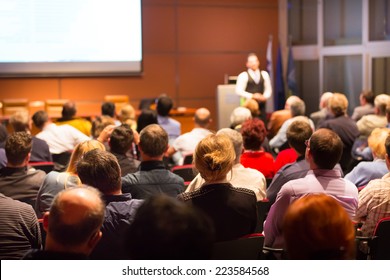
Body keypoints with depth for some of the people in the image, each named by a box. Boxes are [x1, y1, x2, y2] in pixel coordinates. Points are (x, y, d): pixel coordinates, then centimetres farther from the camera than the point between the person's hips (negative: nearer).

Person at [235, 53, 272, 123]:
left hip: (261, 105, 4)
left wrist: (264, 96, -6)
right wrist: (252, 96, -16)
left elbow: (268, 89, 14)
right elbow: (239, 91, -9)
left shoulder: (264, 74, 11)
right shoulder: (243, 75, -2)